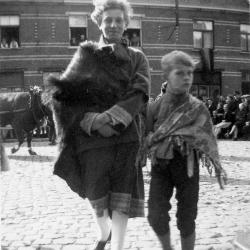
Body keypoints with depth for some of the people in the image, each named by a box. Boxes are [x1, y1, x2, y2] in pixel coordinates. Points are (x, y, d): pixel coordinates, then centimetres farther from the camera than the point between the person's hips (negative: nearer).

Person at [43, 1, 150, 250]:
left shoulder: (136, 58, 10)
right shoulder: (86, 54, 8)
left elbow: (140, 94, -6)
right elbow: (65, 94, -2)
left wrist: (111, 116, -21)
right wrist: (92, 120, -18)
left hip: (125, 135, 0)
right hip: (90, 136, 0)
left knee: (122, 192, -6)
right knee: (95, 192, 8)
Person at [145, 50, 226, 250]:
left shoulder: (198, 108, -1)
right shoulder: (155, 108, -1)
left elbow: (208, 139, 1)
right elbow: (145, 138, 6)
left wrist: (218, 167, -7)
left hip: (187, 164, 0)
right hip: (161, 165, 1)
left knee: (187, 218, 4)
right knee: (156, 215, -6)